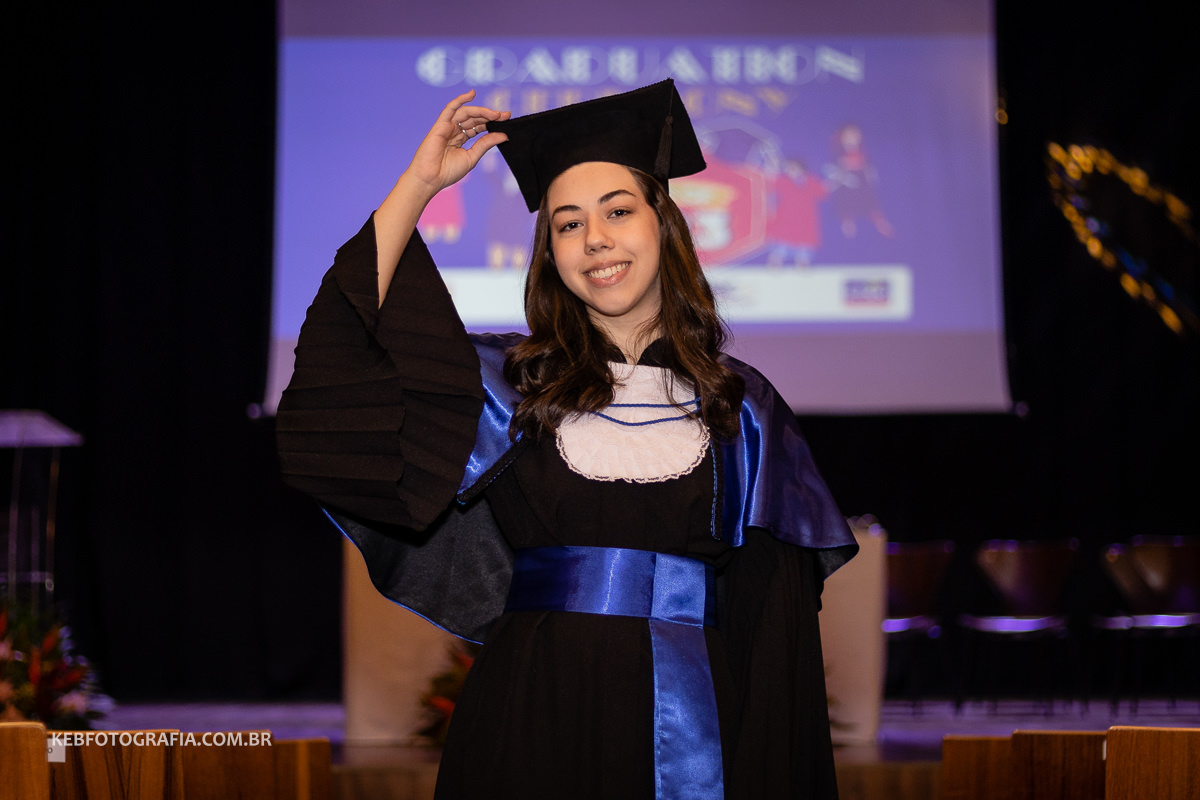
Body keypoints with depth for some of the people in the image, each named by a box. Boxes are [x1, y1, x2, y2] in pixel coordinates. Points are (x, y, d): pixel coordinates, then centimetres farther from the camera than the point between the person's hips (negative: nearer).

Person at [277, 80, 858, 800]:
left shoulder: (742, 409, 7)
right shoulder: (509, 382, 8)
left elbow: (776, 631, 2)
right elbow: (342, 357, -6)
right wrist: (419, 184, -2)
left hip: (694, 731, 0)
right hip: (535, 730, 0)